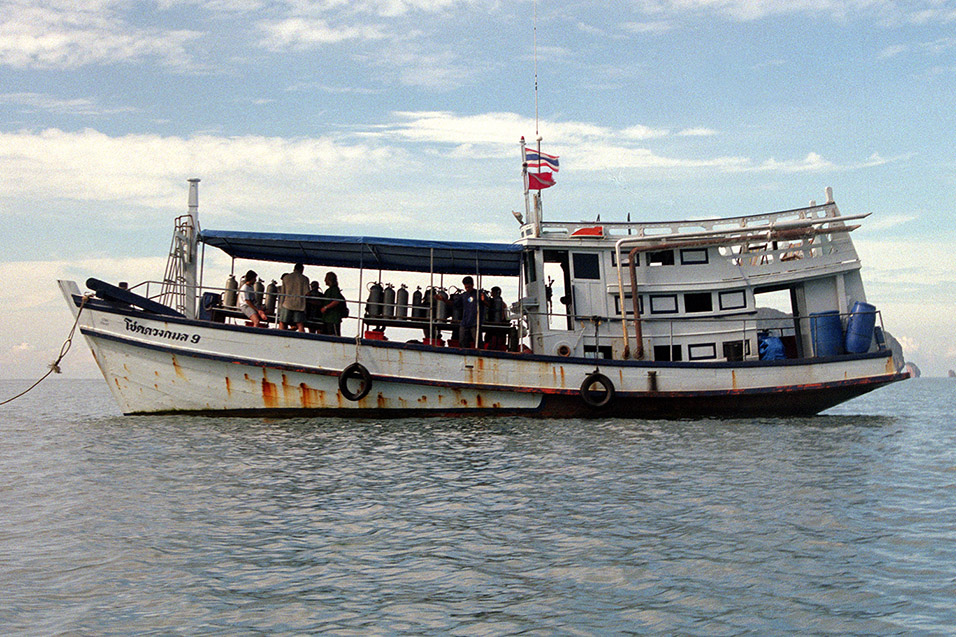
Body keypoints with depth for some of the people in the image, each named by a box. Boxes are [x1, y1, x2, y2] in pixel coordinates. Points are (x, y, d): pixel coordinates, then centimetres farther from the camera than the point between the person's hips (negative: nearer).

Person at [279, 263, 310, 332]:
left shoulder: (286, 277, 8)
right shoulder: (304, 279, 1)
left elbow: (283, 292, 9)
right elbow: (307, 292, -5)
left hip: (287, 304, 1)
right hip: (299, 305, -1)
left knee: (282, 324, 5)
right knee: (300, 325, 0)